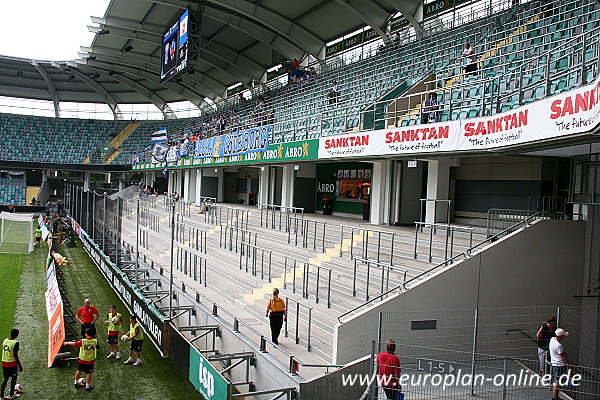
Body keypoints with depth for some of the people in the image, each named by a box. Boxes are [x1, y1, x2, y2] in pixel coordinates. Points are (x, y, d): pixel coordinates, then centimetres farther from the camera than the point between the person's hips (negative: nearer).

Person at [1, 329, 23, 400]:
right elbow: (15, 356, -19)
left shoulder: (5, 340, 1)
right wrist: (20, 365, -11)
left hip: (4, 363, 6)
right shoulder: (15, 343, -21)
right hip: (12, 363, -6)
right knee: (14, 378, 11)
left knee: (5, 378, 15)